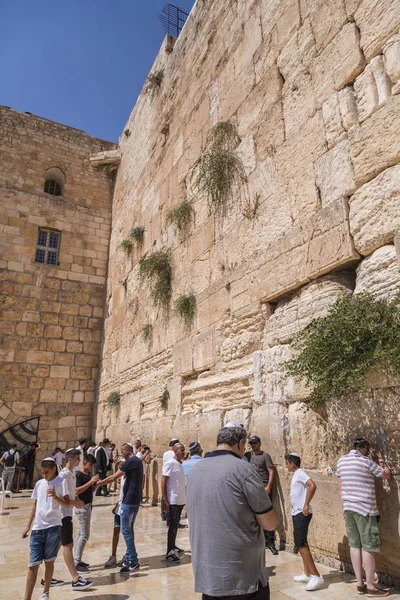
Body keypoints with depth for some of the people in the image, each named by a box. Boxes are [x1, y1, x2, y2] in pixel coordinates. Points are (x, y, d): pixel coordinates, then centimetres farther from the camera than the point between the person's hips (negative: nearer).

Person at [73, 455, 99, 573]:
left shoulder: (88, 475, 11)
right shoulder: (79, 475, -15)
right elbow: (77, 491, -26)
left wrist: (96, 482, 0)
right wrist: (90, 481, -29)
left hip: (87, 506, 9)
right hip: (82, 507, -9)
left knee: (80, 534, 14)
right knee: (84, 535, -8)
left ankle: (76, 560, 23)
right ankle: (76, 563, -3)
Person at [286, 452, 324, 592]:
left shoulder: (300, 473, -14)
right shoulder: (295, 475, 14)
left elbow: (313, 486, -29)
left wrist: (306, 505, -26)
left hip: (302, 513, -10)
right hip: (296, 513, 10)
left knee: (301, 543, -9)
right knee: (300, 543, 14)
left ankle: (317, 576, -5)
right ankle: (307, 574, 22)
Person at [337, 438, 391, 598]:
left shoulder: (341, 461, 7)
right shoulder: (366, 461, -14)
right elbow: (387, 475, -2)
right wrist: (381, 460, 14)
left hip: (348, 507, 6)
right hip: (365, 509, -6)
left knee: (355, 545, 11)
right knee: (368, 547, 3)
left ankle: (360, 584, 19)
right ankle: (371, 587, 11)